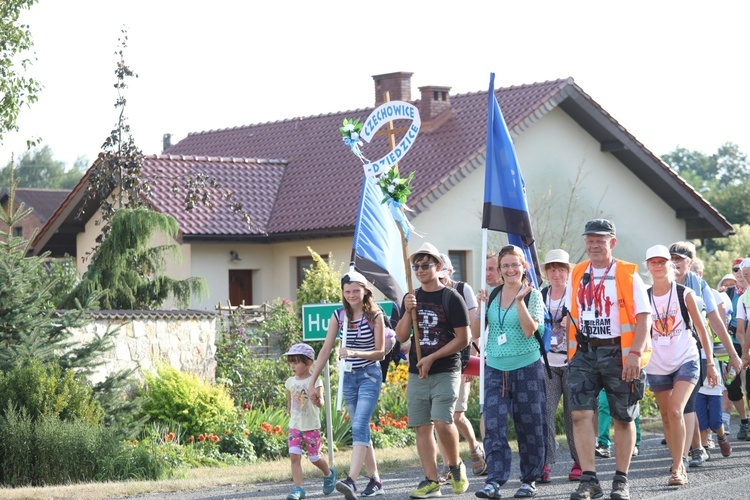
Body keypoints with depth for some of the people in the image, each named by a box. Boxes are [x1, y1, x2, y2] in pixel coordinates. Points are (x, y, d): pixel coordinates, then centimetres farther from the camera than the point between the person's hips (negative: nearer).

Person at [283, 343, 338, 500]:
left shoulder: (314, 381, -11)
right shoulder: (290, 382, 5)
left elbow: (321, 403, -23)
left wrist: (317, 400, -44)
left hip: (311, 426, -4)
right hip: (295, 426, 4)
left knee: (314, 458, 8)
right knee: (294, 456, -12)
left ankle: (329, 474, 37)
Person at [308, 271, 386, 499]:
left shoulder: (375, 316, -7)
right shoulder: (339, 316, 3)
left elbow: (380, 352, -7)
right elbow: (326, 350, 7)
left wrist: (355, 353, -24)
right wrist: (312, 381, 4)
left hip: (370, 375, -5)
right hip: (348, 376, 5)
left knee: (359, 426, -19)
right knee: (361, 430, 9)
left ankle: (351, 481, -31)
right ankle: (375, 480, 18)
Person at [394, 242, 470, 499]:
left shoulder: (451, 298, -4)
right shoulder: (412, 298, 12)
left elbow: (463, 338, -7)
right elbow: (401, 336, 9)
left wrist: (432, 358, -12)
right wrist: (408, 312, -8)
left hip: (446, 371, -5)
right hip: (417, 373, 5)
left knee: (442, 423, -17)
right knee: (422, 427, 2)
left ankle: (455, 466, 7)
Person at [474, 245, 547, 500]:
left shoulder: (533, 295, -3)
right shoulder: (493, 295, 9)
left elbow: (530, 330, -15)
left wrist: (520, 300, -20)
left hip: (527, 368, -3)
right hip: (495, 368, 3)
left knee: (528, 426, 4)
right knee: (493, 426, -8)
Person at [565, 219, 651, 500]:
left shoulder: (628, 275, -3)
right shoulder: (577, 276, 10)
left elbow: (643, 318, -8)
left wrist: (635, 354, -19)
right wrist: (571, 354, 9)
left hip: (618, 353, -3)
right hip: (584, 353, 3)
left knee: (623, 419, 5)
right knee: (581, 414, -11)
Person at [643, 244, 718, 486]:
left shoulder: (684, 294, -3)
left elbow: (701, 329, 3)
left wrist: (710, 363, 2)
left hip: (686, 361, -3)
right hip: (657, 366, 3)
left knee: (676, 411, -19)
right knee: (666, 418, 10)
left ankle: (677, 468, -17)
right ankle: (678, 463, 23)